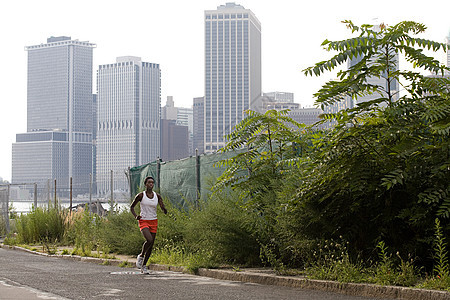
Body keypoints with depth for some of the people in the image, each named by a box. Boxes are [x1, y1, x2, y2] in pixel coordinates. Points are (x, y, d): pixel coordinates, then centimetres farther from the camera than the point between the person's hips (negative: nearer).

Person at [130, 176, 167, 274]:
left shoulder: (157, 196, 4)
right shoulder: (141, 195, -5)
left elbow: (164, 210, 1)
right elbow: (132, 207, 5)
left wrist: (164, 210, -23)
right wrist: (136, 216, -13)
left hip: (154, 222, 4)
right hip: (143, 222, -4)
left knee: (151, 245, 4)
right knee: (149, 240, -26)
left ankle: (143, 266, 17)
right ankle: (141, 256, 1)